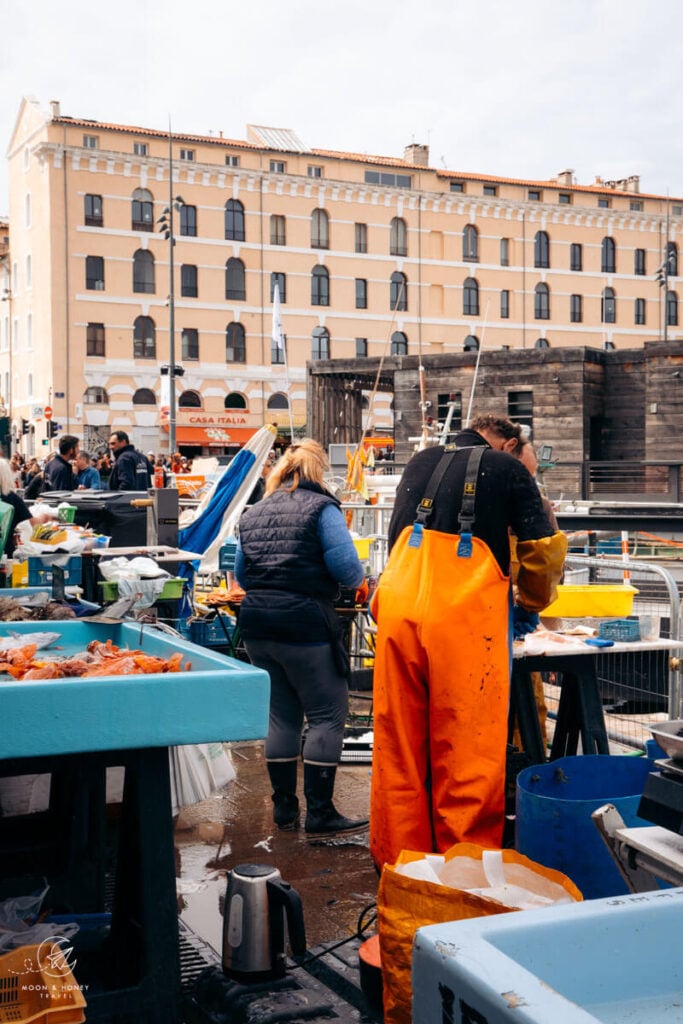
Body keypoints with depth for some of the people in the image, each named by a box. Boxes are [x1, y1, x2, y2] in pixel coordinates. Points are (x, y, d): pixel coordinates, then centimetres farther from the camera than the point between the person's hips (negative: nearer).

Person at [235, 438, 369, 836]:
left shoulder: (254, 512, 13)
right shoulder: (321, 508, -6)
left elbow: (241, 573, 18)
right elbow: (346, 567, -13)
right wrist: (358, 580, 8)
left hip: (257, 623, 7)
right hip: (304, 623, -6)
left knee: (281, 715, 15)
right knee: (327, 714, 3)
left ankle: (284, 806, 21)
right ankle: (320, 811, 3)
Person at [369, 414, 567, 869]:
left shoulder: (420, 463, 24)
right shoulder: (508, 469, 10)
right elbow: (545, 548, 7)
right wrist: (530, 606, 23)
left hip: (399, 602, 5)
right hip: (464, 613, -4)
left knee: (398, 742, 9)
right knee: (466, 750, 1)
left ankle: (398, 862, 16)